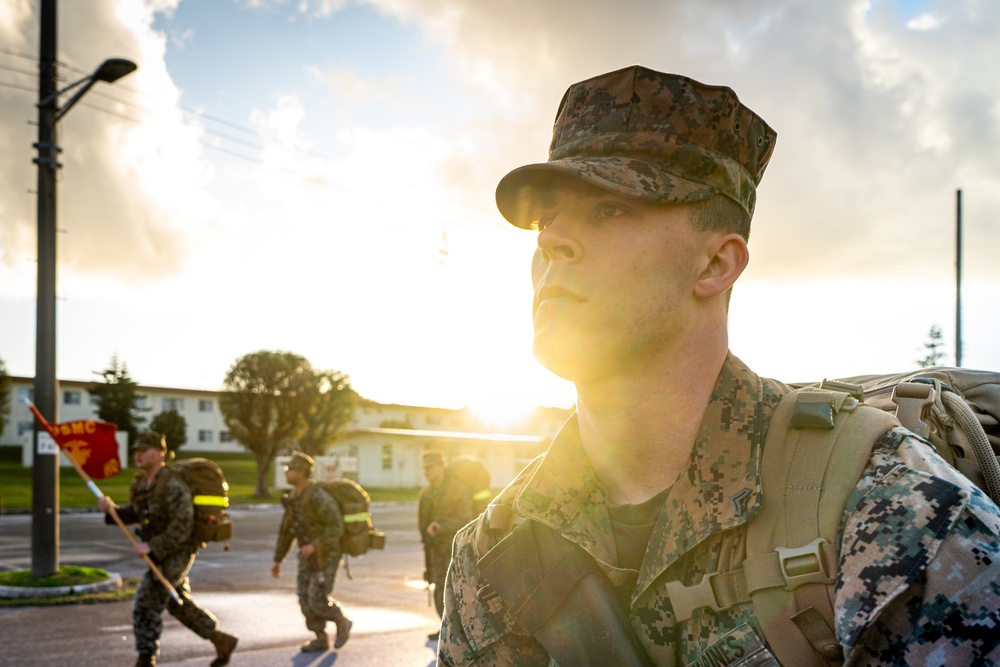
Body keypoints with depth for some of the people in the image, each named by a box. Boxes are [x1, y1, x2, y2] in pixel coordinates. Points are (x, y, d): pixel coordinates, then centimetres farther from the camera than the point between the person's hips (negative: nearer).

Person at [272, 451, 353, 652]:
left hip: (326, 556, -8)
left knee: (318, 602, -9)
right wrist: (277, 560, 10)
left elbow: (336, 527, -28)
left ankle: (342, 623, 17)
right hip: (309, 556, 8)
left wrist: (315, 545, -32)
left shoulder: (318, 497, -25)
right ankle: (321, 640, 17)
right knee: (306, 599, 4)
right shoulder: (295, 498, 4)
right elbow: (286, 530, 11)